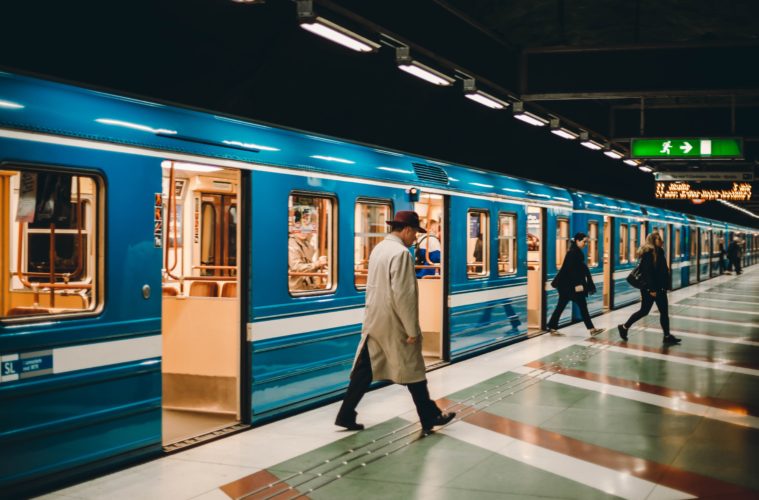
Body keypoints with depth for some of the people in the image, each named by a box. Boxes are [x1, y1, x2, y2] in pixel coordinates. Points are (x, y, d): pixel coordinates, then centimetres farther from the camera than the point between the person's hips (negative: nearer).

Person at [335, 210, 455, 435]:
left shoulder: (379, 248, 9)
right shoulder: (401, 252, -19)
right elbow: (403, 295, -22)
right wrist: (412, 330, -16)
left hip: (374, 321, 8)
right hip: (393, 324, -8)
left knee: (364, 371, 12)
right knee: (414, 372, 6)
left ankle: (345, 416, 14)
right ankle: (430, 418, 18)